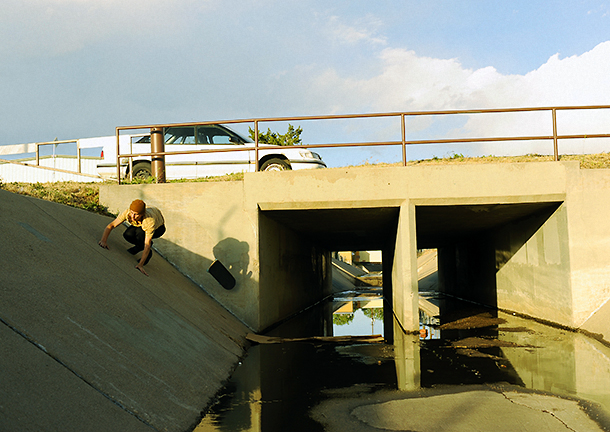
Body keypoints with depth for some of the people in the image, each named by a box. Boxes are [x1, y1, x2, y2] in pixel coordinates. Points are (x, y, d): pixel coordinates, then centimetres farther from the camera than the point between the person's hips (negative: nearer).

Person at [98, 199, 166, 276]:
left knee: (140, 233, -34)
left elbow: (147, 245, -43)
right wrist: (103, 241, -46)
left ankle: (148, 253, -9)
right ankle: (140, 246, 6)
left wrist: (140, 264, -49)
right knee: (128, 234, -24)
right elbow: (111, 225, -30)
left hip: (158, 227, -4)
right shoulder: (128, 213, -34)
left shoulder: (150, 221, -44)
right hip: (140, 225, 4)